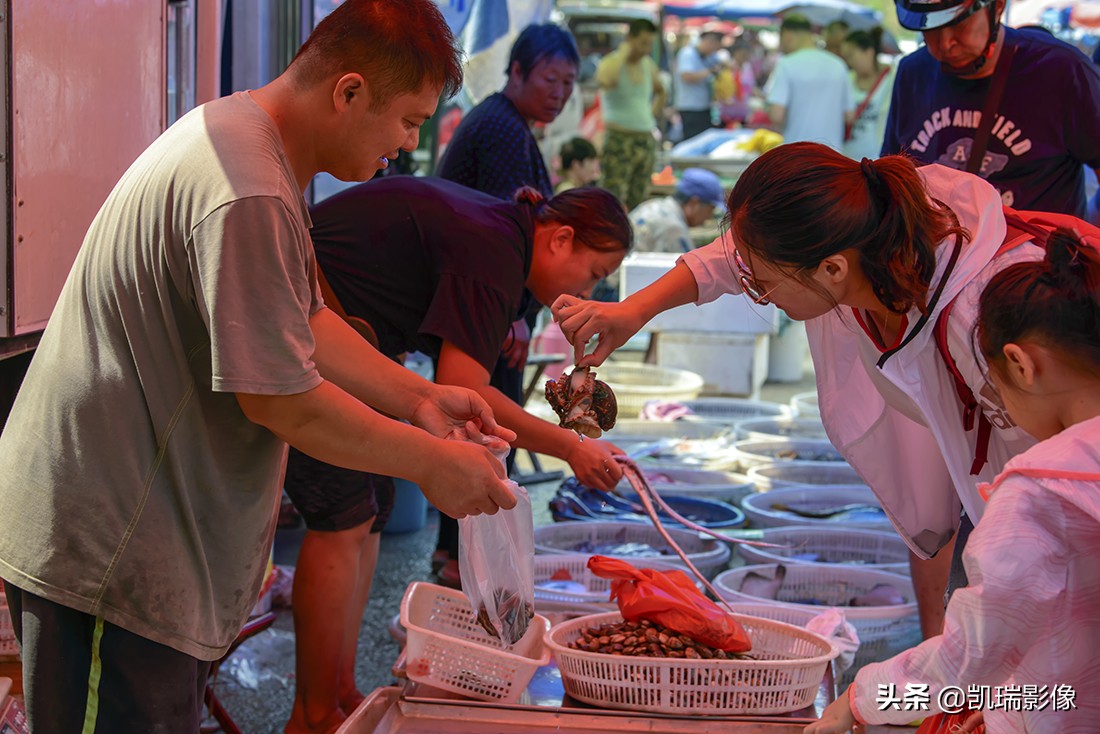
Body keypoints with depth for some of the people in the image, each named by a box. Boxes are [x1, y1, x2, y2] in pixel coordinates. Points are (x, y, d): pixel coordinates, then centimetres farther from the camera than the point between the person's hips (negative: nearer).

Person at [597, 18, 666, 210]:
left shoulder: (649, 65, 12)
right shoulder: (610, 63, -8)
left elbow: (660, 92, 32)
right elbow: (605, 81, -34)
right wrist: (623, 53, -21)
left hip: (647, 141, 6)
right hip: (619, 141, -6)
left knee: (638, 203, 8)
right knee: (614, 200, -14)